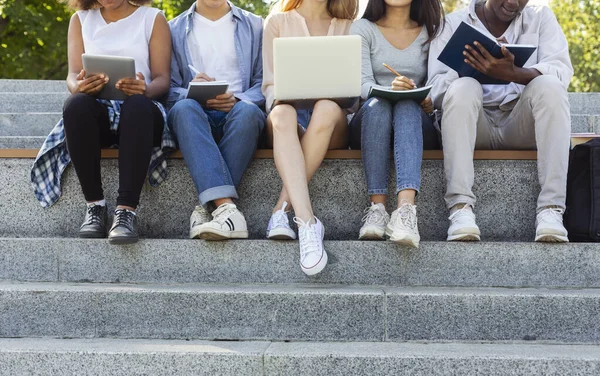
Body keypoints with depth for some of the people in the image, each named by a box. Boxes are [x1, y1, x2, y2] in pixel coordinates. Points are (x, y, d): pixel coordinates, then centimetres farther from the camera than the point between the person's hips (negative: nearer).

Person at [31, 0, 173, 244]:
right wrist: (78, 86, -21)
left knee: (136, 104, -37)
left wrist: (145, 89, -23)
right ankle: (94, 205, -29)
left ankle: (126, 210, -43)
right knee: (77, 104, -34)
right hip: (96, 111, 1)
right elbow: (73, 75, 5)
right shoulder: (80, 20, 17)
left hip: (141, 111, -1)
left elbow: (162, 78, 2)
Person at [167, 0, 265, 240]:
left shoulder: (254, 26, 17)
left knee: (247, 110, -36)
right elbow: (169, 88, 8)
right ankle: (225, 207, -50)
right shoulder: (175, 29, 17)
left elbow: (264, 82, 8)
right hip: (197, 114, 0)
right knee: (184, 107, -36)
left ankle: (209, 207, -39)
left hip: (236, 112, 0)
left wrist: (237, 100, -12)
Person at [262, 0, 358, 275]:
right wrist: (285, 98, -13)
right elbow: (270, 84, 9)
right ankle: (307, 222, -51)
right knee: (282, 113, -38)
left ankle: (283, 207, -37)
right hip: (290, 110, -1)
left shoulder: (347, 27, 19)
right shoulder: (277, 22, 17)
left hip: (332, 127, 1)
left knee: (327, 108, -36)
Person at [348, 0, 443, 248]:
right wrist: (388, 89, -28)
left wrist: (431, 102, -16)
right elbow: (362, 84, -6)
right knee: (378, 104, -34)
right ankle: (377, 206, -41)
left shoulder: (432, 32, 13)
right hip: (370, 120, 0)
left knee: (407, 105, -34)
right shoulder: (363, 29, 8)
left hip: (416, 122, 0)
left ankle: (406, 208, -55)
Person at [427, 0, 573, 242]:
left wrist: (513, 74, -29)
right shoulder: (454, 23, 6)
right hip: (474, 124, -1)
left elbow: (562, 70, -9)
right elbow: (436, 91, -4)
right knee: (463, 88, -29)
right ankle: (461, 208, -39)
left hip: (521, 124, 1)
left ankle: (551, 209, -33)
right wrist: (472, 67, -25)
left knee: (549, 85, -26)